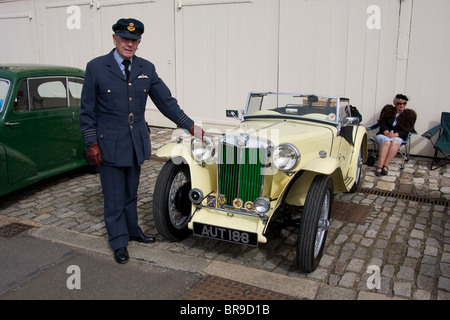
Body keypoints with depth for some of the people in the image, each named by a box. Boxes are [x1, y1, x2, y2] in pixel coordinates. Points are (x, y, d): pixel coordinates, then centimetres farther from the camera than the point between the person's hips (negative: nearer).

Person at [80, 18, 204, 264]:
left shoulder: (147, 68, 5)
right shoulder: (96, 67, -5)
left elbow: (166, 101, 6)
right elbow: (87, 110, -3)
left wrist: (191, 126, 0)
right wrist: (92, 143, -8)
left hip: (137, 144, 4)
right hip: (109, 146, -3)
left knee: (131, 193, 19)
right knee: (114, 197, 6)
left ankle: (132, 230, 38)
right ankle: (119, 242, 23)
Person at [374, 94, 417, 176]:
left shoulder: (409, 115, 13)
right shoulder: (388, 110, 15)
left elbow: (406, 130, 2)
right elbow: (382, 123, 3)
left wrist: (395, 134, -16)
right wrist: (387, 133, -17)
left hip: (398, 137, 0)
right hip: (383, 135, 0)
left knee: (395, 142, -37)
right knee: (387, 141, -36)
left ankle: (386, 165, -41)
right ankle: (380, 166, -44)